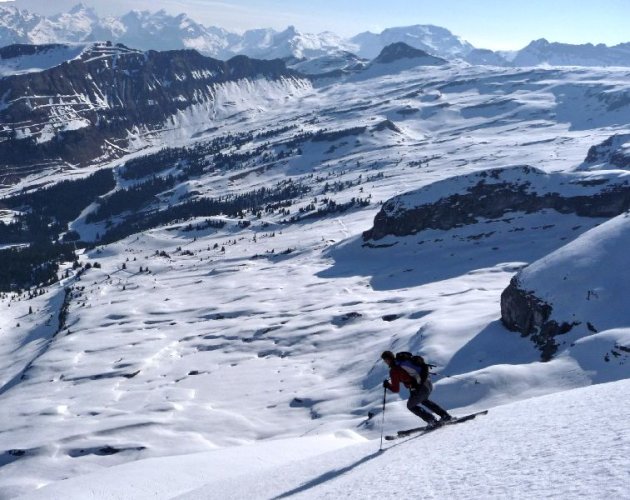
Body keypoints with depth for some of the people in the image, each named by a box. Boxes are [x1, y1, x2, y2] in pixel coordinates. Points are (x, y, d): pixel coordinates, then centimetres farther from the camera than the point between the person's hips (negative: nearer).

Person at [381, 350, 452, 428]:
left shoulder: (394, 371, -8)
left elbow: (396, 389, -3)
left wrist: (387, 385, 14)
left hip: (420, 389, -7)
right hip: (428, 383, 7)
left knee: (411, 405, 22)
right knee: (424, 400, 36)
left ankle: (433, 421, 15)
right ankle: (445, 415, 32)